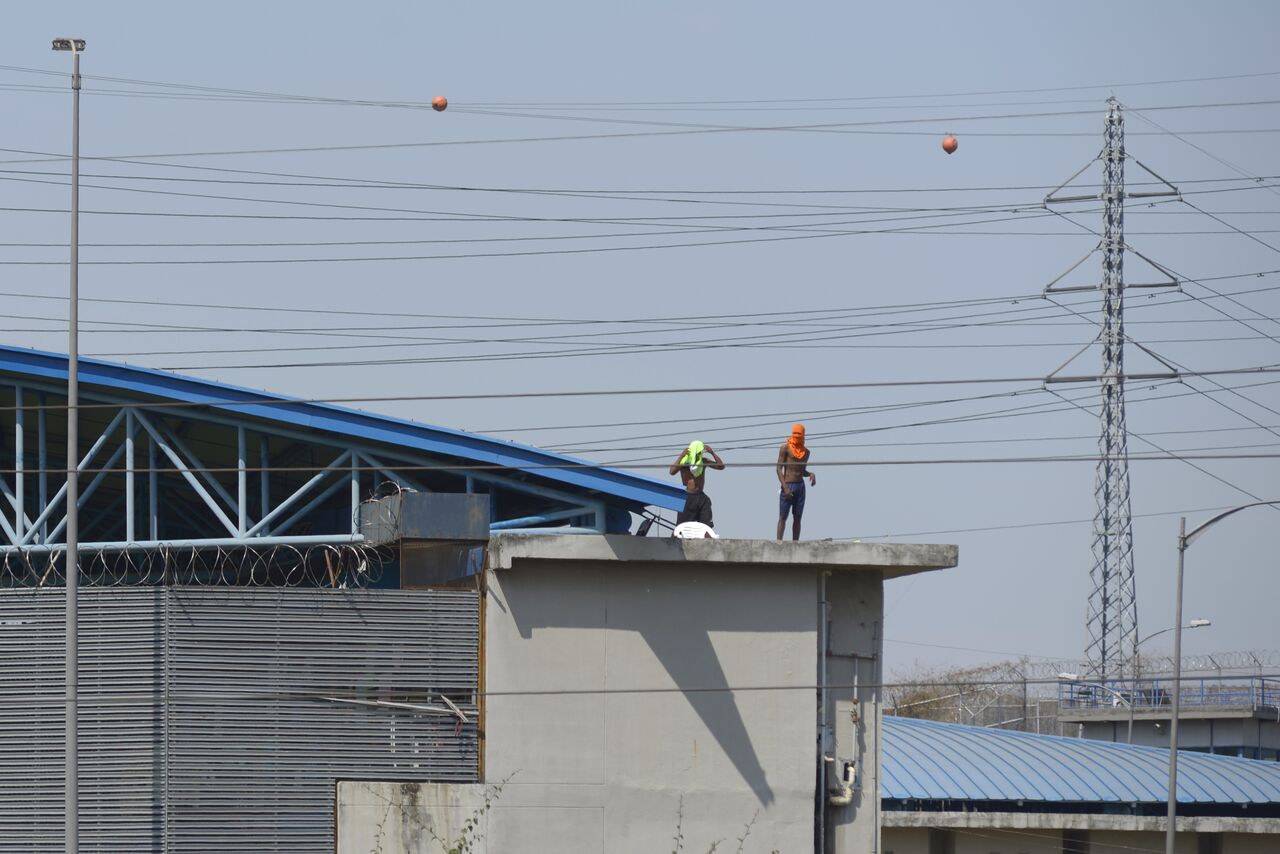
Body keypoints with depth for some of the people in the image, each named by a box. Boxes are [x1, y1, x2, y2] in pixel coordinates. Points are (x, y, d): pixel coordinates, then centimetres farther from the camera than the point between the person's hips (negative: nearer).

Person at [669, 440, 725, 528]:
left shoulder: (703, 461, 7)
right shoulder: (684, 461, -6)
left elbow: (721, 466, 5)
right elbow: (672, 471, -21)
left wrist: (712, 453, -7)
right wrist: (681, 456, -26)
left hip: (701, 497, 4)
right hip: (688, 497, -4)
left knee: (706, 526, 0)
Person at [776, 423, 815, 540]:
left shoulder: (805, 452, 13)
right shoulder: (785, 448, -4)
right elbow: (779, 468, -8)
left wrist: (810, 474, -2)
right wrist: (785, 487, -17)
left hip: (800, 486, 5)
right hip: (788, 486, -5)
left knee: (797, 517, 4)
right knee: (783, 517, -6)